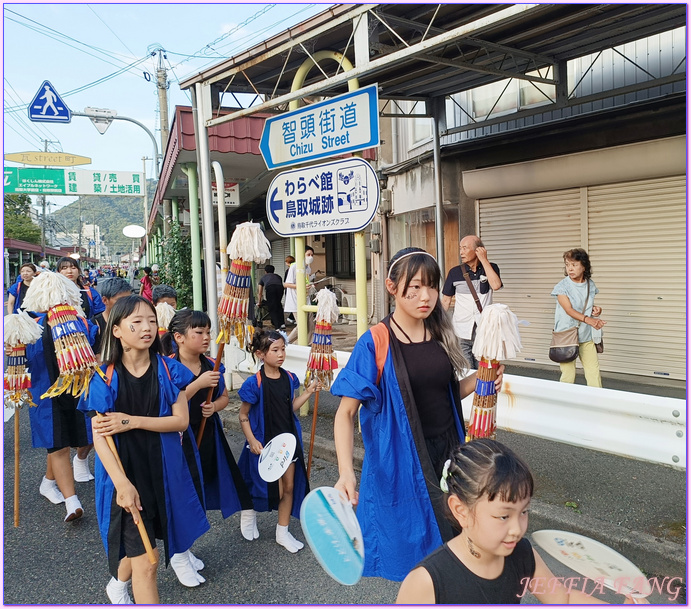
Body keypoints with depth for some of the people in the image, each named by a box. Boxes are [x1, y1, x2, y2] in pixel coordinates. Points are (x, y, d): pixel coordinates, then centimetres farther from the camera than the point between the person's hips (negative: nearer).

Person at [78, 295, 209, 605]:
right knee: (146, 562, -3)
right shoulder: (105, 378, -9)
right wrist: (122, 484, -20)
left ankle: (117, 583, 54)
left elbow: (181, 420, -9)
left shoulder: (168, 370, -4)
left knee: (139, 545, 22)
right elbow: (99, 436, -12)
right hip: (125, 472, -3)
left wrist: (133, 421, -20)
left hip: (163, 470, 3)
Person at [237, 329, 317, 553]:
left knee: (290, 486, 11)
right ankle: (249, 510, 32)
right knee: (276, 491, 1)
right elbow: (243, 415, -9)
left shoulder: (289, 378, -1)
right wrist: (252, 440, -18)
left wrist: (308, 392, 0)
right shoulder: (255, 383, -17)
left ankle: (282, 532, 30)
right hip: (265, 443, -5)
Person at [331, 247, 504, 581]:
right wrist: (346, 472, -31)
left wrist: (480, 379, -6)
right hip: (401, 459, -5)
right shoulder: (375, 343, -16)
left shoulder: (440, 334, 0)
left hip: (446, 452, 5)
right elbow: (345, 413, -18)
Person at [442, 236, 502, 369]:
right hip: (461, 334, 0)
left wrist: (484, 260, -11)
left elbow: (496, 285, -16)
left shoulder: (491, 268, 4)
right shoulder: (455, 272, 3)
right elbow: (446, 300, 7)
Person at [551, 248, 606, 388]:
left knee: (594, 373, 3)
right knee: (568, 374, -5)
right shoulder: (562, 287, -9)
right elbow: (569, 310, -20)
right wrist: (588, 319, -35)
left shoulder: (590, 285, 7)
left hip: (586, 336, 4)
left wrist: (595, 310, -3)